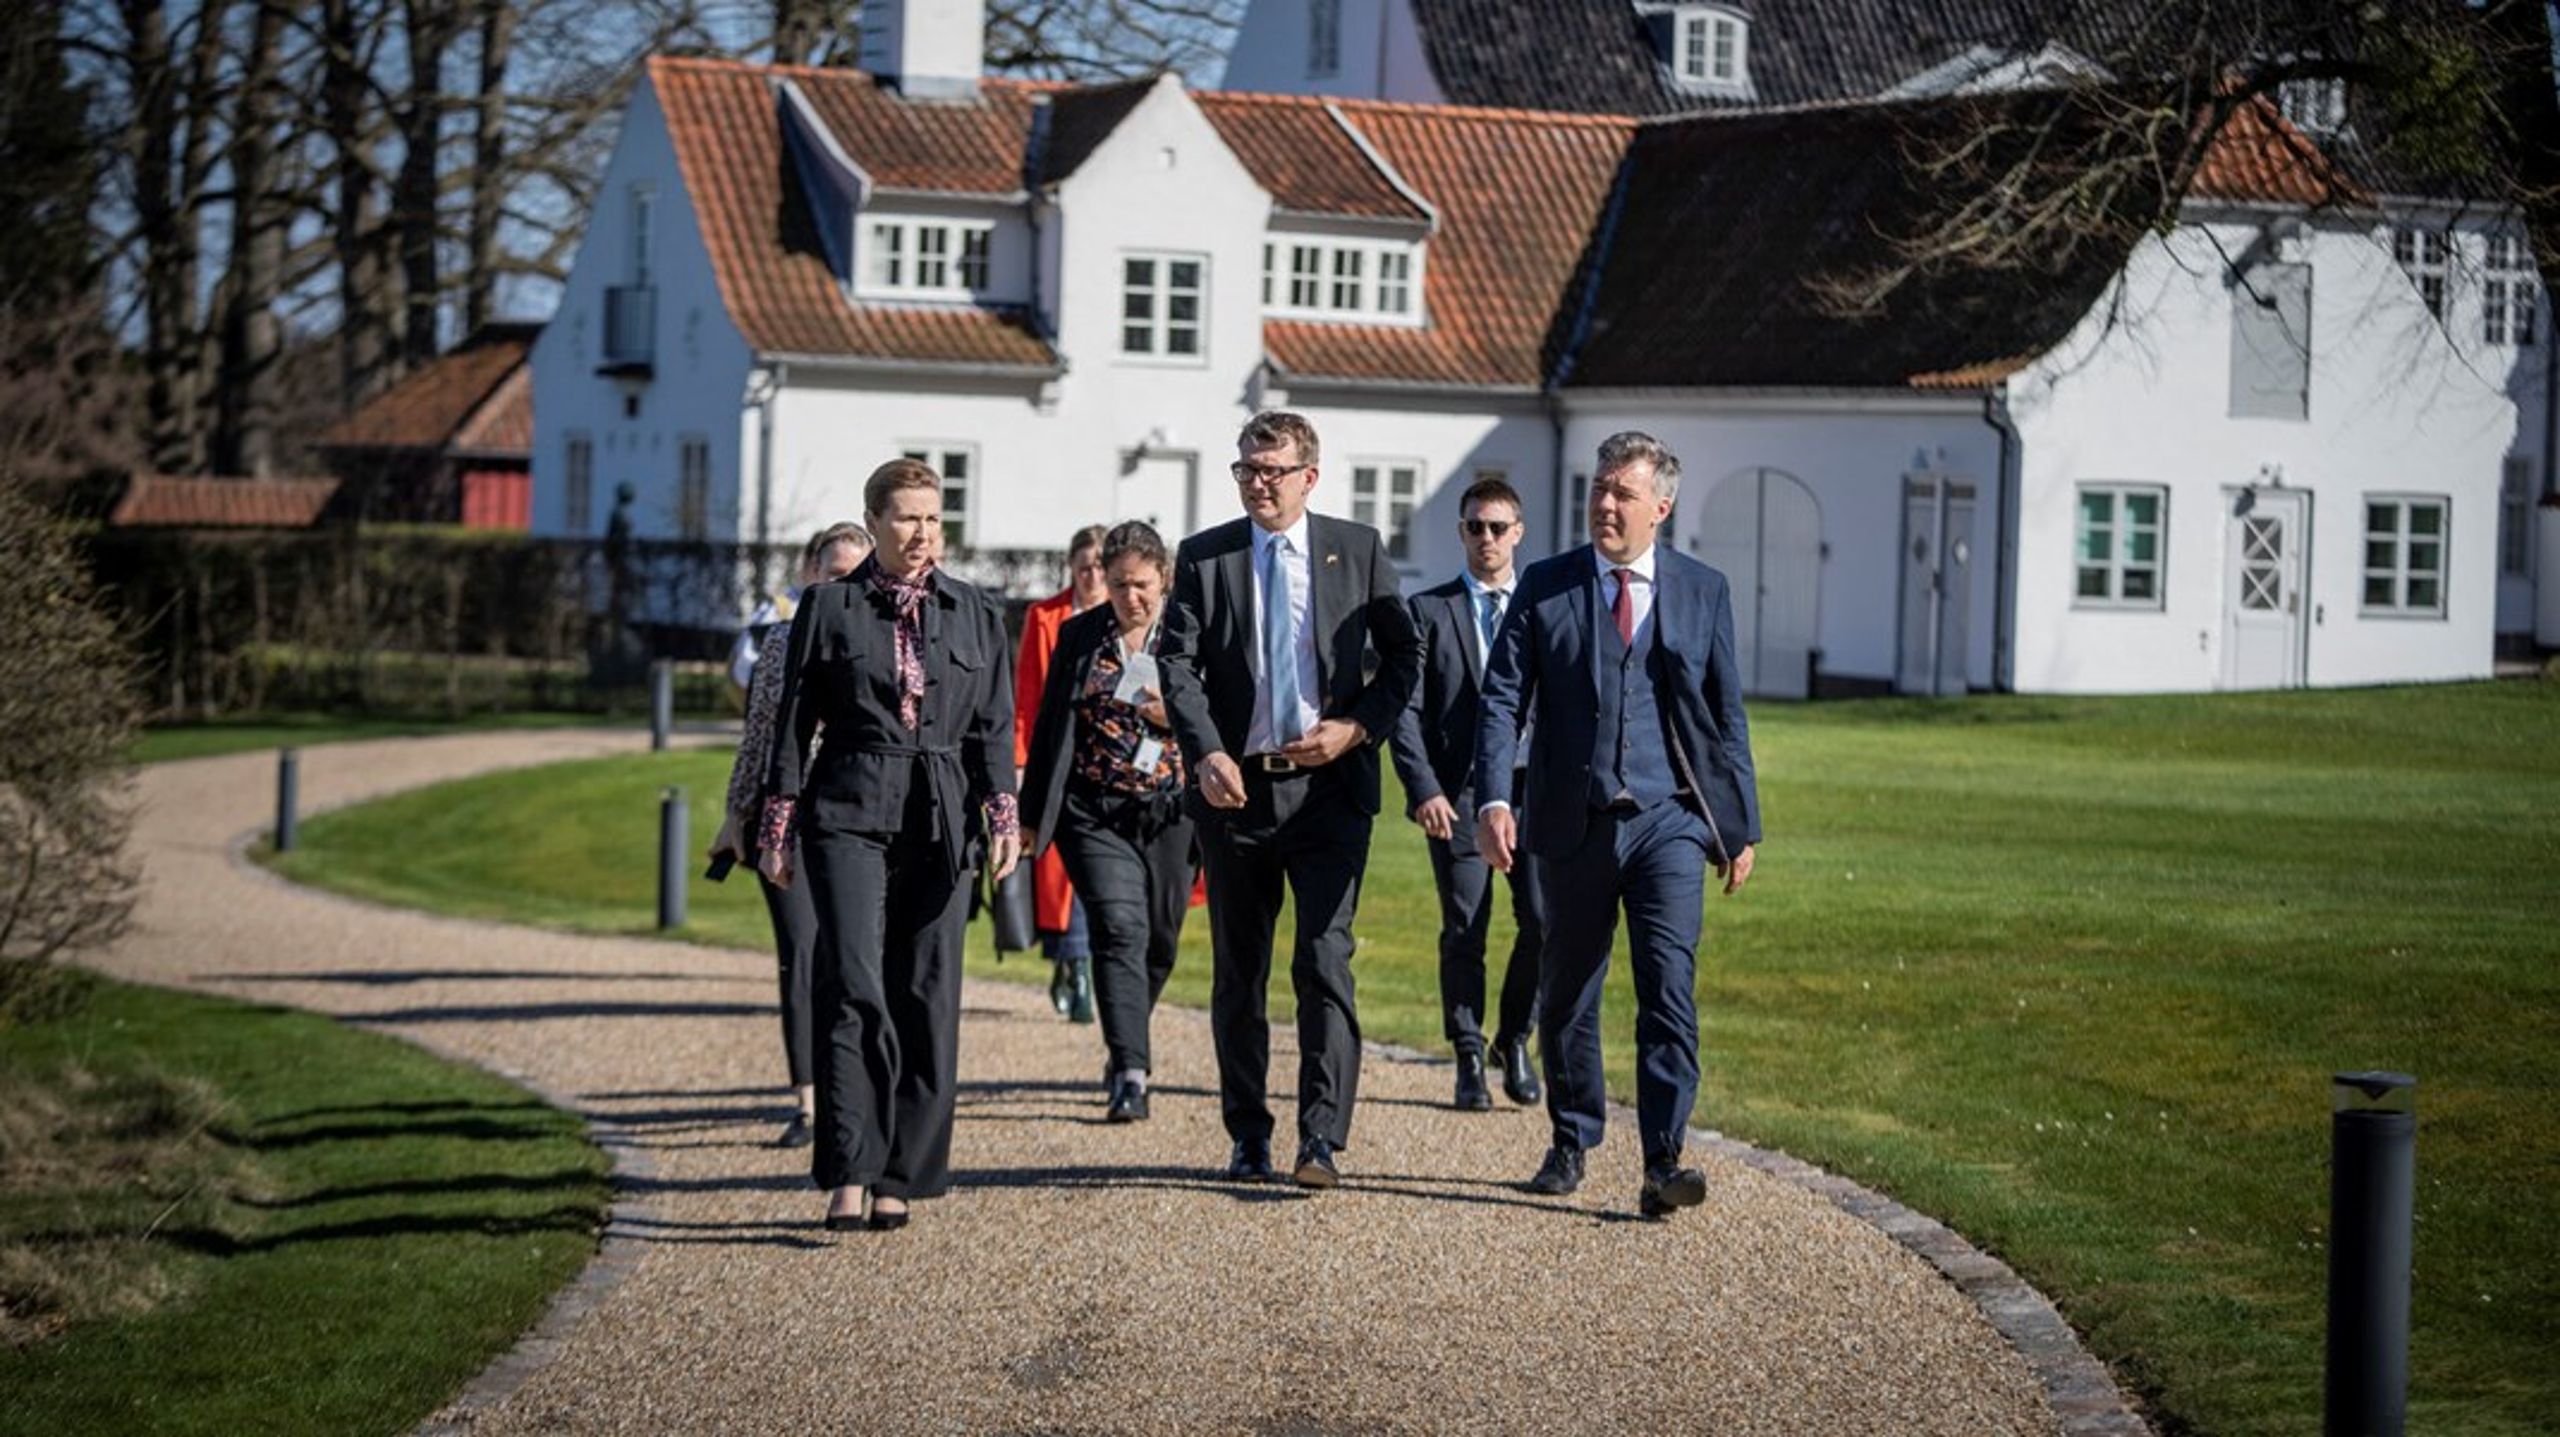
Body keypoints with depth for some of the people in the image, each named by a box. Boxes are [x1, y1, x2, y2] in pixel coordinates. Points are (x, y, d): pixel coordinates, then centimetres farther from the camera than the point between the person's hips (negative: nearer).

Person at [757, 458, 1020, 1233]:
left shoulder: (977, 615, 12)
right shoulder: (828, 608, 6)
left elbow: (994, 727, 10)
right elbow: (793, 722, 7)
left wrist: (1001, 816, -2)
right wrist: (777, 827, 4)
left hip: (941, 821, 3)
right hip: (848, 813, -2)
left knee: (925, 998, 1)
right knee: (855, 989, -14)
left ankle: (898, 1178, 9)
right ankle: (848, 1177, -15)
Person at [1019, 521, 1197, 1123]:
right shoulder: (1079, 635, 6)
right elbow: (1049, 725, 9)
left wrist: (1178, 718, -14)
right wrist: (1032, 813, 8)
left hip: (1171, 814, 1)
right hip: (1095, 813, -1)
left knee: (1159, 939, 10)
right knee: (1121, 929, -15)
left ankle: (1124, 1051, 34)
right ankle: (1130, 1074, -20)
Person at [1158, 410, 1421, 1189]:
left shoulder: (1358, 549, 6)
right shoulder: (1202, 557, 6)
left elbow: (1403, 654, 8)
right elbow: (1179, 664, -2)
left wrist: (1358, 726, -7)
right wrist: (1206, 754, -16)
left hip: (1328, 784, -2)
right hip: (1235, 786, 2)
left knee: (1325, 963, -10)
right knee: (1237, 971, 9)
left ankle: (1322, 1142, -10)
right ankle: (1248, 1137, 18)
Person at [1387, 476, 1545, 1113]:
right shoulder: (1429, 612, 7)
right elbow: (1407, 710, 2)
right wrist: (1424, 790, -10)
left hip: (1535, 790, 1)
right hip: (1458, 793, -1)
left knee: (1544, 922, -6)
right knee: (1464, 933, -1)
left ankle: (1515, 1041, 15)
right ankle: (1470, 1060, 9)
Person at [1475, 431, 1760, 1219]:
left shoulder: (1704, 591, 7)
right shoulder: (1544, 586, 4)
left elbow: (1727, 715, 10)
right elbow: (1503, 698, 0)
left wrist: (1740, 826, 9)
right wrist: (1493, 799, -14)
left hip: (1668, 821, -1)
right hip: (1572, 825, 1)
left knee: (1670, 987, -13)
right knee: (1567, 995, 11)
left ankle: (1663, 1165, -17)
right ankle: (1571, 1144, 28)